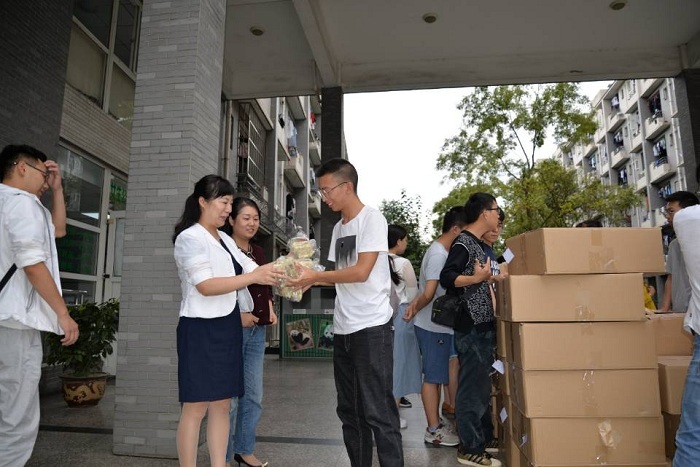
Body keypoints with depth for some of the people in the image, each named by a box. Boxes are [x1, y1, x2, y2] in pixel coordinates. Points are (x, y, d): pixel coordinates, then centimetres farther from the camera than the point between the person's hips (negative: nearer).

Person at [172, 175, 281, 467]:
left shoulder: (225, 240, 15)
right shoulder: (190, 238, -9)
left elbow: (251, 269, 12)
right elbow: (206, 286, -20)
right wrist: (253, 277, -26)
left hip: (227, 327, 8)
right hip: (201, 329, -8)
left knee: (222, 404, 11)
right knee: (196, 406, -1)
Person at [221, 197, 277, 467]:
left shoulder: (258, 252, 13)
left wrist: (270, 308, 7)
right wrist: (236, 315, -19)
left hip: (257, 331, 7)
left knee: (253, 395, 13)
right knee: (229, 397, 1)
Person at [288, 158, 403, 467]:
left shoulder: (372, 218, -8)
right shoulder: (339, 227, 14)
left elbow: (361, 272, -17)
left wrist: (314, 276, -13)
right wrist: (310, 279, 2)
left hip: (371, 327, -8)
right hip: (343, 329, 8)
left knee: (377, 410, -4)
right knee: (349, 410, 15)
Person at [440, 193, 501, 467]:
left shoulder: (476, 244, 16)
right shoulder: (463, 242, -14)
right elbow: (446, 278, -25)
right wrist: (476, 278, -34)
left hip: (483, 326, 10)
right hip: (472, 328, -10)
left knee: (482, 386, 17)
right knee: (472, 388, -3)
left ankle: (485, 438, 30)